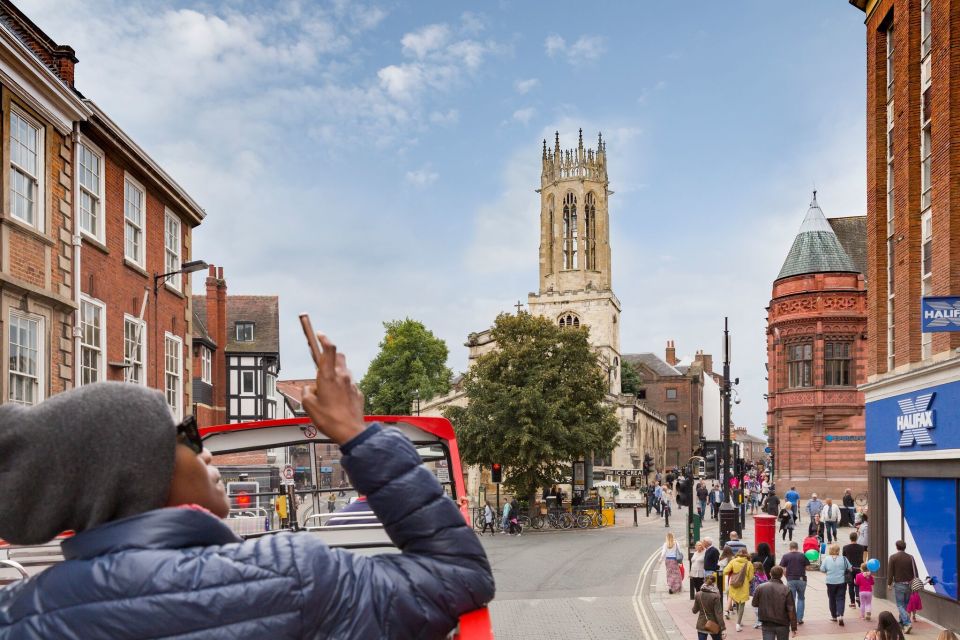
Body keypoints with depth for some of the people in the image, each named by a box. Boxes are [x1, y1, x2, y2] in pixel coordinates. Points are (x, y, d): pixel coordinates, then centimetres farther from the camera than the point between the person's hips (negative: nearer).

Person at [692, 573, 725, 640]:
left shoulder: (698, 594, -6)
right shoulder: (715, 596, -17)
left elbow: (694, 610, 4)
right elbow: (718, 614, -18)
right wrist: (723, 628, -13)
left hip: (701, 625, 2)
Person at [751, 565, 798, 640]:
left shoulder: (760, 588, -7)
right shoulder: (786, 590, -12)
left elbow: (754, 603, 5)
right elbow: (791, 610, -11)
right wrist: (794, 627, -4)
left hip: (767, 625, 1)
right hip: (782, 625, -1)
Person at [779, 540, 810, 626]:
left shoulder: (785, 556, -1)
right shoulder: (802, 555, 0)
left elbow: (783, 569, -5)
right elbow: (807, 567, 0)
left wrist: (787, 576, 9)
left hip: (791, 580, -1)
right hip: (801, 579, 1)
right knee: (801, 599, 14)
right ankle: (799, 619, 10)